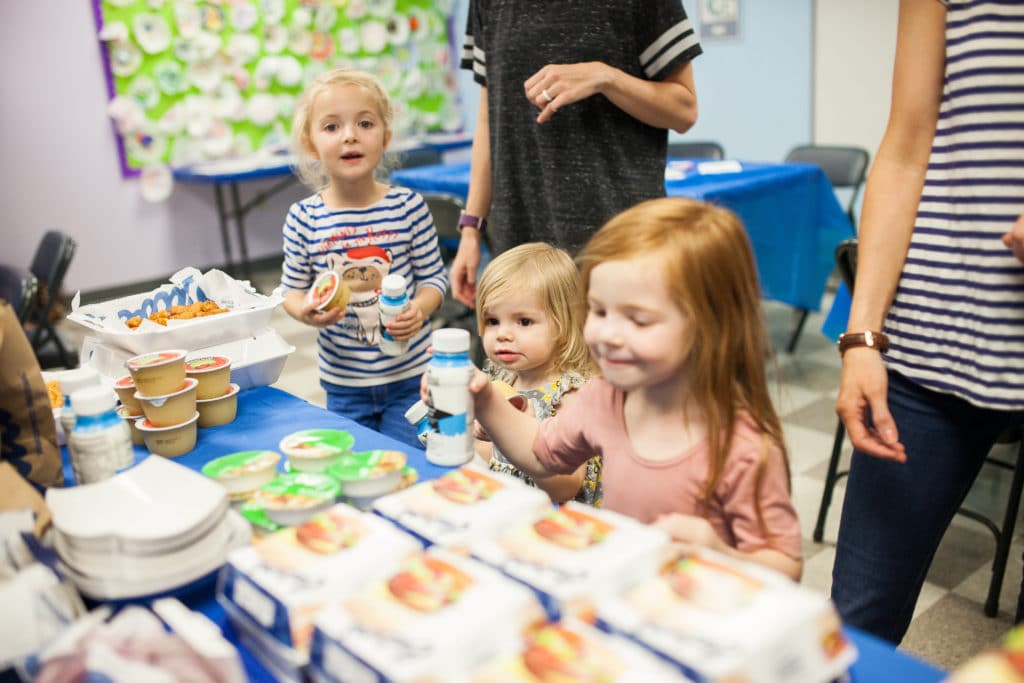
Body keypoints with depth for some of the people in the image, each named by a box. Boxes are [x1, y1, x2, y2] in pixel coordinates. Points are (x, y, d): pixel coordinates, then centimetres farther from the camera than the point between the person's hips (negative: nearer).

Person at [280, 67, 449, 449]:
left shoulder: (408, 207, -9)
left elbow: (433, 277, -2)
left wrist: (419, 310, -22)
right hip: (344, 383, 1)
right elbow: (292, 289, 2)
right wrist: (304, 311, -19)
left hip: (411, 377, -1)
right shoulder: (303, 219, -7)